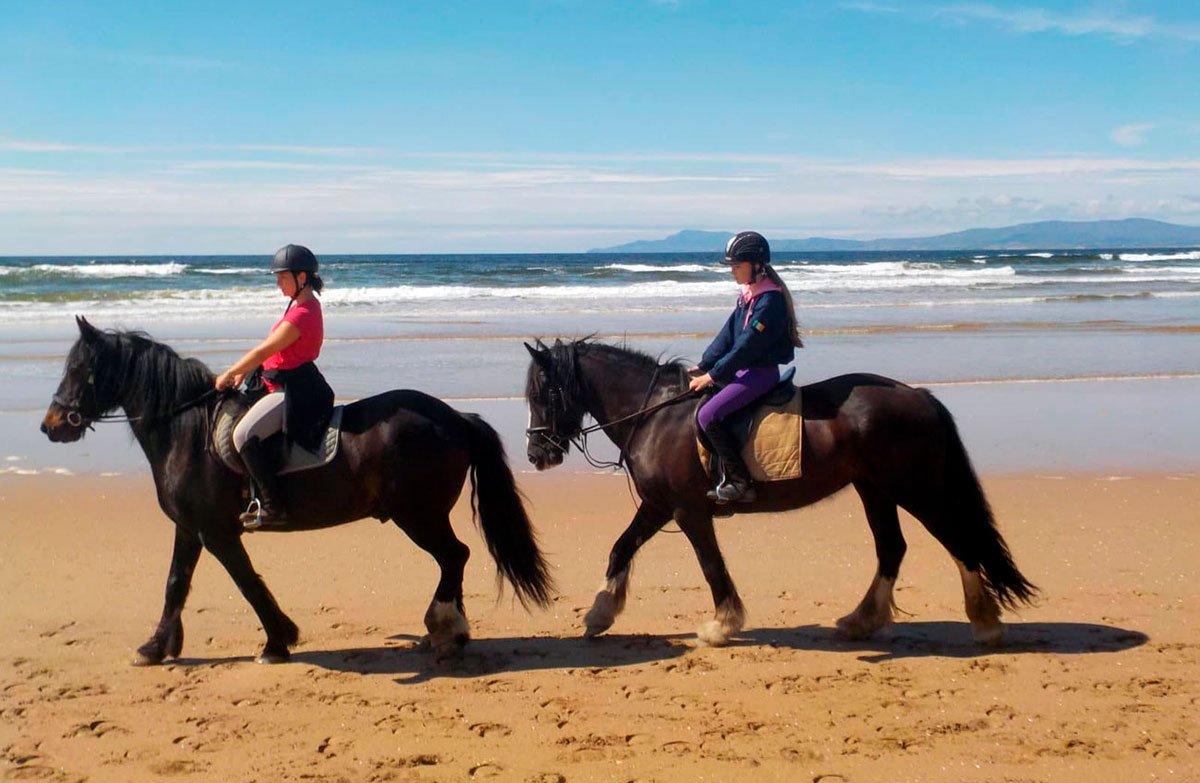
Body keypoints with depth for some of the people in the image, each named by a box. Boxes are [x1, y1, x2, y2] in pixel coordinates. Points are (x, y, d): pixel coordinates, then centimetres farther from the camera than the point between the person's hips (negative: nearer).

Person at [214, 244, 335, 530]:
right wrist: (243, 372, 13)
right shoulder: (303, 307, 15)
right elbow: (271, 350, 20)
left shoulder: (302, 313, -19)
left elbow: (264, 350, -18)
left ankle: (272, 507, -20)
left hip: (295, 391, -11)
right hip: (285, 386, 11)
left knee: (243, 434, -23)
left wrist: (229, 374, -7)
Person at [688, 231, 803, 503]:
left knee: (708, 415, -20)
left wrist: (713, 375, -16)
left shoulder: (769, 301, -19)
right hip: (744, 369, 10)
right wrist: (704, 365, 5)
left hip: (762, 373, -10)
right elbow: (727, 335, 13)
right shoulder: (748, 295, 11)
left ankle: (741, 482, -13)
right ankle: (727, 474, 11)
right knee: (697, 399, 11)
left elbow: (746, 347, -21)